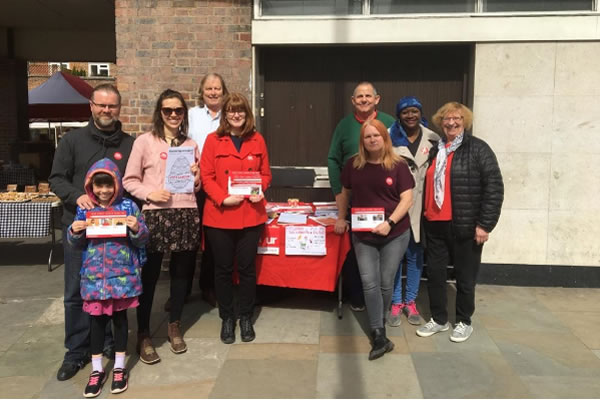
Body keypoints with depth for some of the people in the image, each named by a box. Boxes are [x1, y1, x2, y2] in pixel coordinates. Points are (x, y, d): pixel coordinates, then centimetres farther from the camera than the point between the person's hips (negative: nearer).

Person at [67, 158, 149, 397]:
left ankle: (119, 367, 26)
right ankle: (96, 370, 25)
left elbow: (142, 240, -2)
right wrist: (74, 232, -12)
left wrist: (137, 229, -22)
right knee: (96, 320, 10)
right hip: (94, 275, 2)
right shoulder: (84, 209, 2)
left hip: (123, 275, -1)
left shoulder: (128, 206, -4)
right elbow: (76, 244, 8)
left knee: (119, 318, 11)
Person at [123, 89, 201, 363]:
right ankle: (143, 334, 16)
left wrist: (196, 178, -3)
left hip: (187, 214, 4)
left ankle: (174, 326, 30)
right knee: (149, 274, 1)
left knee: (181, 272, 11)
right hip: (155, 215, -4)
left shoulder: (191, 145, 14)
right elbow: (129, 180, 0)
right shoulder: (145, 141, 1)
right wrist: (149, 193, -16)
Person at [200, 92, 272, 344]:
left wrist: (260, 191, -10)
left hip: (250, 215, 2)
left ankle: (246, 318, 25)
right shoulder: (213, 140, -1)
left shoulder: (257, 140, 6)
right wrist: (223, 198, -18)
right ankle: (227, 318, 26)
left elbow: (265, 173, 10)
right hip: (219, 215, -1)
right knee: (223, 269, 9)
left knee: (247, 267, 9)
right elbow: (206, 177, -4)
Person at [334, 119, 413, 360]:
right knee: (369, 282, -5)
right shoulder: (353, 165, 3)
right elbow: (345, 192, 18)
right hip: (363, 234, 2)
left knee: (386, 283, 7)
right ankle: (379, 336, -1)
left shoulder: (398, 166, -6)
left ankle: (380, 325, 30)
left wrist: (389, 223, -19)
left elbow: (407, 199, -9)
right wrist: (341, 218, 15)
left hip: (395, 234, -2)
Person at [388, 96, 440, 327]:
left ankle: (410, 302, 26)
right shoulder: (389, 138, -2)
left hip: (419, 206, 2)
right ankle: (396, 303, 20)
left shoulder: (432, 140, 2)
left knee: (415, 255, 11)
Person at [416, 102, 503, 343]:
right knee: (434, 273, 12)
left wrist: (484, 224, -15)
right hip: (435, 224, 6)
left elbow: (494, 187, -11)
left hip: (465, 226, -5)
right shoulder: (435, 150, 14)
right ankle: (439, 319, 29)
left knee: (465, 277, 8)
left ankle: (464, 322, 26)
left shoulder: (478, 149, -6)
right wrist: (425, 215, 12)